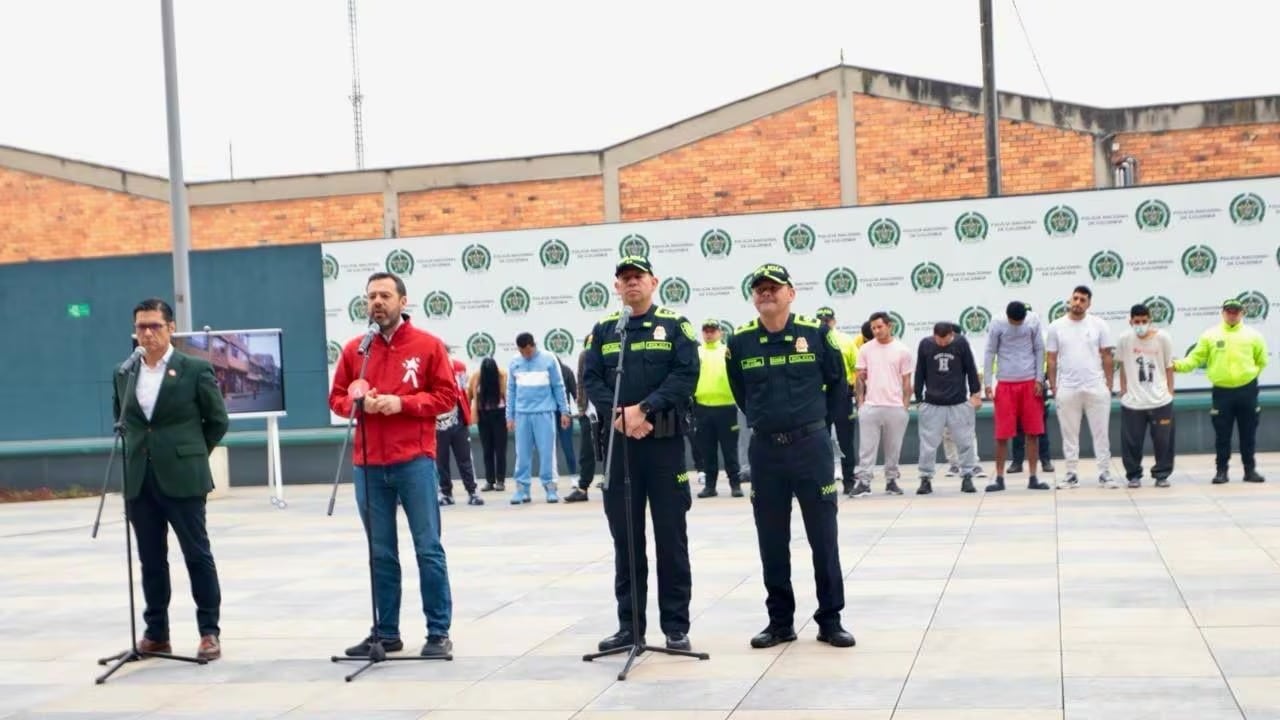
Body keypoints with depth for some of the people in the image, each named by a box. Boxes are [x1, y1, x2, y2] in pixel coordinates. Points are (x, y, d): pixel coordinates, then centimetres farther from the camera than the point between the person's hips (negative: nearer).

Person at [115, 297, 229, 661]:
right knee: (151, 559, 9)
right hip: (138, 480, 4)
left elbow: (217, 420, 2)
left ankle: (210, 632, 7)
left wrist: (191, 454, 5)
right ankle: (156, 633, 18)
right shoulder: (123, 374, 9)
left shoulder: (195, 369, -4)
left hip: (182, 478, -4)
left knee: (198, 555, 1)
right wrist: (137, 451, 14)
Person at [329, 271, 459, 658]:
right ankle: (386, 632, 17)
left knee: (428, 548, 0)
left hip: (415, 461, -3)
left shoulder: (428, 345, 1)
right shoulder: (354, 349, 9)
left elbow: (447, 394, -1)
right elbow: (337, 398, 13)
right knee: (381, 553, 8)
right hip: (368, 465, 3)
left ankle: (439, 632, 6)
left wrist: (402, 402, -13)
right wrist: (358, 403, -9)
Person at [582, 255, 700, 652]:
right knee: (625, 536, 7)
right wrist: (617, 414, -14)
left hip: (664, 440, -3)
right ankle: (629, 626, 15)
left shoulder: (675, 326, 3)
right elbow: (591, 379, 3)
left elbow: (686, 374, -9)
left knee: (671, 534, 2)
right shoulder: (603, 330, 11)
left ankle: (676, 627, 9)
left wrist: (644, 408, -19)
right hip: (618, 441, 3)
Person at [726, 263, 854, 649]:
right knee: (772, 541, 7)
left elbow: (837, 383, 7)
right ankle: (780, 621, 18)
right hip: (765, 449, 2)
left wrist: (820, 423, 9)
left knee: (824, 536, 3)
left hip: (812, 446, -2)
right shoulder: (740, 341, 0)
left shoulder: (816, 332, -4)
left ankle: (830, 620, 12)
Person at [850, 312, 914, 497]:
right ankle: (864, 481, -1)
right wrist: (860, 401, 1)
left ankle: (891, 480, 16)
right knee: (867, 447, -2)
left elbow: (906, 382, 4)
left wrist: (905, 406, -2)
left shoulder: (902, 351, 1)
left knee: (893, 448, 7)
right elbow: (860, 378, 9)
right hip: (870, 406, 1)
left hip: (895, 407, -1)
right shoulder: (865, 349, 5)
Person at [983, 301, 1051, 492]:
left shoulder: (1033, 324, 1)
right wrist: (987, 383, -4)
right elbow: (989, 354, 0)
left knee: (1033, 432, 2)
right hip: (1005, 383, -2)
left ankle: (1033, 478, 10)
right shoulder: (997, 326, -4)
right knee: (1002, 434, -2)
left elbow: (1039, 351, 6)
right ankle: (999, 479, 7)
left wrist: (1039, 379, -1)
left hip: (1030, 383, 2)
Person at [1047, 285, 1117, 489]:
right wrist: (1053, 387, 0)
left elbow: (1107, 357, 3)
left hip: (1096, 388, 0)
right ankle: (1071, 474, 13)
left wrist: (1109, 384, -2)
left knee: (1101, 432, 3)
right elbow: (1052, 360, 4)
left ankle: (1104, 473, 10)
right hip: (1067, 389, 0)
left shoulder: (1099, 325, 1)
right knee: (1069, 433, 6)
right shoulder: (1056, 326, 2)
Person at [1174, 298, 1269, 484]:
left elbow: (1262, 361, 12)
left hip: (1247, 391, 1)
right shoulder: (1210, 335, 0)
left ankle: (1250, 470, 16)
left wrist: (1249, 374, 6)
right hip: (1222, 391, -1)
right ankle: (1221, 470, 10)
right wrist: (1178, 365, -17)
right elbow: (1195, 358, -4)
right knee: (1222, 435, 3)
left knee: (1248, 434, 7)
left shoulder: (1253, 335, 2)